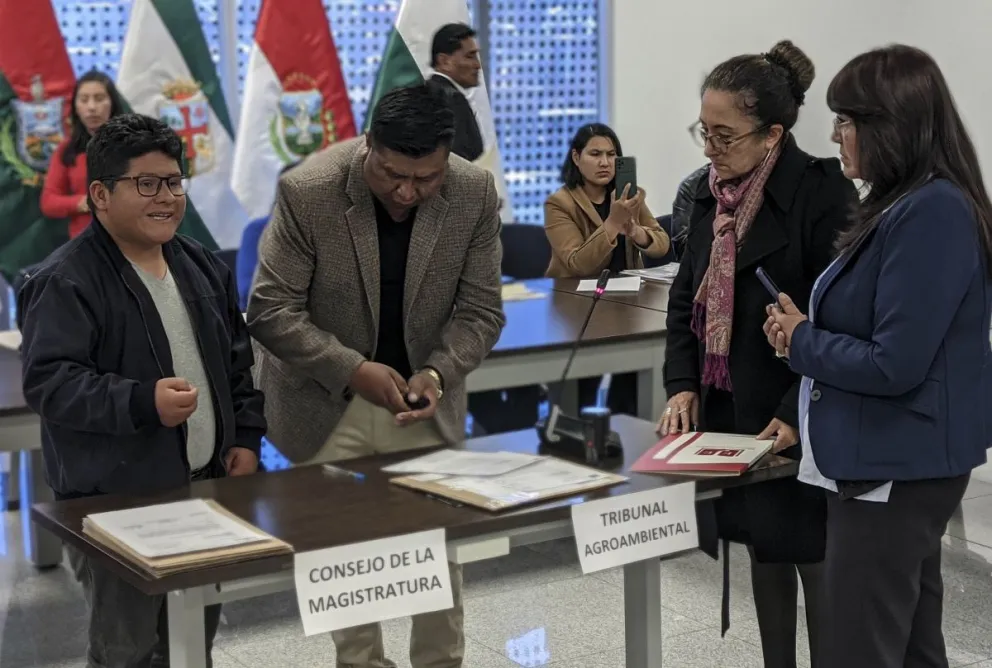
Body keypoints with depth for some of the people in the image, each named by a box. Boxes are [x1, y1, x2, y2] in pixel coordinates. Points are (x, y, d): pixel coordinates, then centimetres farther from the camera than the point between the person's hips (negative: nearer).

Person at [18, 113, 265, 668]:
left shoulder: (201, 266, 10)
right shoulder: (66, 283, -15)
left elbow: (238, 361, 18)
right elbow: (48, 382, -22)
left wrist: (245, 437, 9)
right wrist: (143, 402, -32)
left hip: (206, 485, 7)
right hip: (118, 500, -7)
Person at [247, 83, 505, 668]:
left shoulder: (476, 193, -12)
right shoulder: (307, 191, -20)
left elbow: (481, 311, -5)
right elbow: (270, 310, -16)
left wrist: (438, 372, -23)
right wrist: (351, 369, -26)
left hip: (424, 401, 2)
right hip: (328, 405, -2)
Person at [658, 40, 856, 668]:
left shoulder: (822, 193, -16)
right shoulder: (712, 193, 6)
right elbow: (686, 298, 12)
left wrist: (798, 413, -22)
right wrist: (682, 384, -1)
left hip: (800, 423, -7)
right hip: (729, 410, 7)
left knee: (812, 560, 4)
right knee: (762, 549, 17)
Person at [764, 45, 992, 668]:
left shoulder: (930, 214, -21)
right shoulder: (915, 205, 11)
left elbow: (894, 365, -24)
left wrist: (803, 342, -9)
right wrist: (808, 330, 0)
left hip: (893, 470, -10)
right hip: (903, 464, 10)